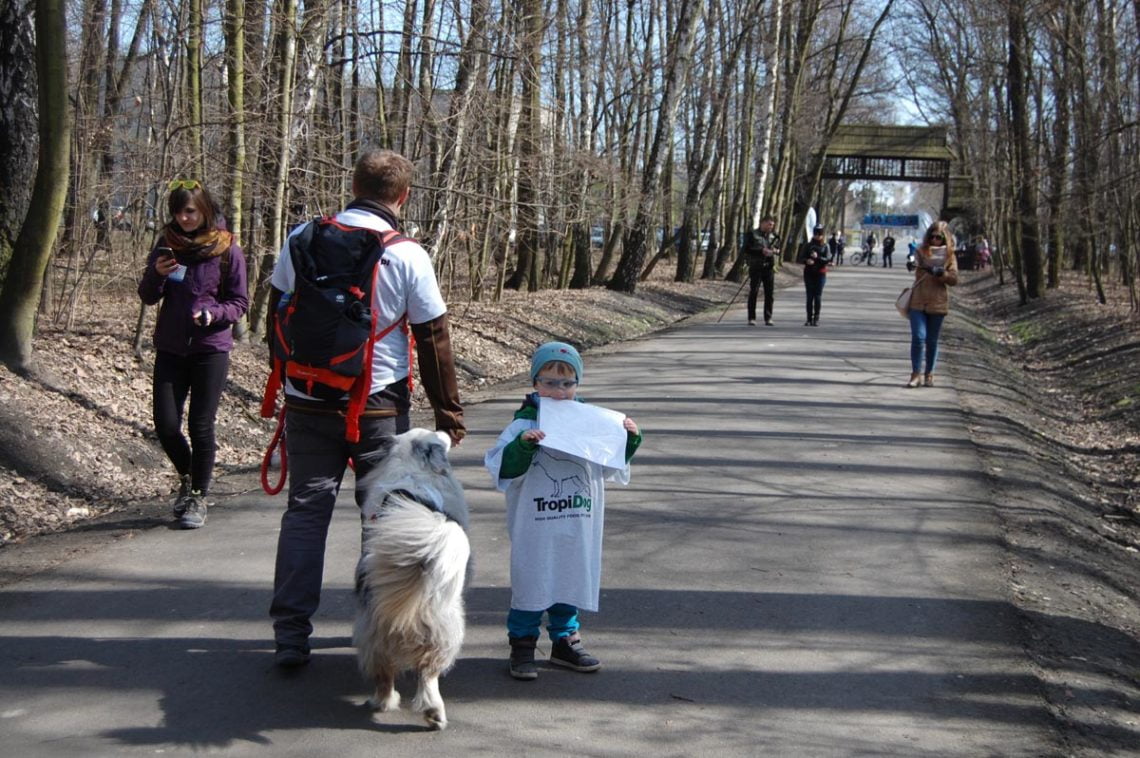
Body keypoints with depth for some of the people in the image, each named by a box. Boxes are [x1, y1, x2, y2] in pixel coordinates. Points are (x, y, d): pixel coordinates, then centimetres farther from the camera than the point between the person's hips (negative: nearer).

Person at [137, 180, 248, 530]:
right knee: (166, 425, 1)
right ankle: (188, 477, 29)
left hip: (211, 348, -3)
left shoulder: (227, 250, -6)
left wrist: (214, 313, -21)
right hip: (171, 347, 3)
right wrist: (156, 274, -13)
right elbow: (148, 297, 7)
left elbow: (240, 302, -2)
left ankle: (199, 496, 14)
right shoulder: (167, 244, 4)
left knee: (201, 426, -2)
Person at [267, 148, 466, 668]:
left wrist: (288, 382, 24)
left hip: (308, 404, 2)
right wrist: (449, 415, 4)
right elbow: (434, 342, -5)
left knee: (305, 510, 8)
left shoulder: (302, 240, -1)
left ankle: (291, 635, 4)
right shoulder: (408, 256, -9)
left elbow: (277, 318, 10)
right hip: (379, 408, -2)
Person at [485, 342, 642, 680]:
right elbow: (502, 469, -16)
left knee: (571, 579, 15)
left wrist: (629, 439, 3)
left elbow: (610, 465, 19)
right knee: (530, 581, 2)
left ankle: (565, 641, 30)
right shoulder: (523, 425, -9)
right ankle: (522, 646, 14)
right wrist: (523, 445, -30)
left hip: (577, 527, 5)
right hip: (534, 528, -4)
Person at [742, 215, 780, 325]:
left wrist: (776, 251, -4)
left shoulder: (774, 236, 11)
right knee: (753, 292, -1)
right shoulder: (752, 234, -3)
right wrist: (761, 251, -19)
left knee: (770, 293, 2)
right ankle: (751, 318, 4)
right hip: (755, 267, -4)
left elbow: (778, 248, 20)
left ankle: (768, 318, 10)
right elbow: (746, 250, -10)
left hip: (769, 267, 4)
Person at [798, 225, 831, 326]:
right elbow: (801, 258, 1)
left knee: (818, 296, -1)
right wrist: (806, 261, -20)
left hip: (820, 273, -1)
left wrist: (818, 257, -23)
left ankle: (816, 319, 3)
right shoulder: (807, 245, 6)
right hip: (809, 273, 1)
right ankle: (809, 319, 5)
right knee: (809, 296, 2)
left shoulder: (825, 246, 3)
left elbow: (827, 260, -7)